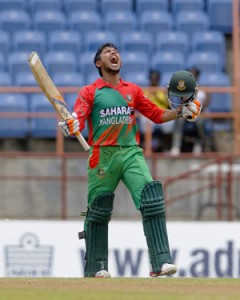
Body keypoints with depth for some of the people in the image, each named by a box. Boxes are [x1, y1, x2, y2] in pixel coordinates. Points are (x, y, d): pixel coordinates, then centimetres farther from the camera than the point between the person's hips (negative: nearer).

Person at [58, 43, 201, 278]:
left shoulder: (133, 91, 16)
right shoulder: (90, 92, 5)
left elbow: (157, 115, 16)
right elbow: (77, 119, -8)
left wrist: (181, 112, 0)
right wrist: (70, 126, -31)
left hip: (131, 153, 2)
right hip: (102, 155, -2)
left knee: (152, 201, -15)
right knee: (98, 212, 1)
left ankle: (161, 262, -18)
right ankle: (95, 268, 14)